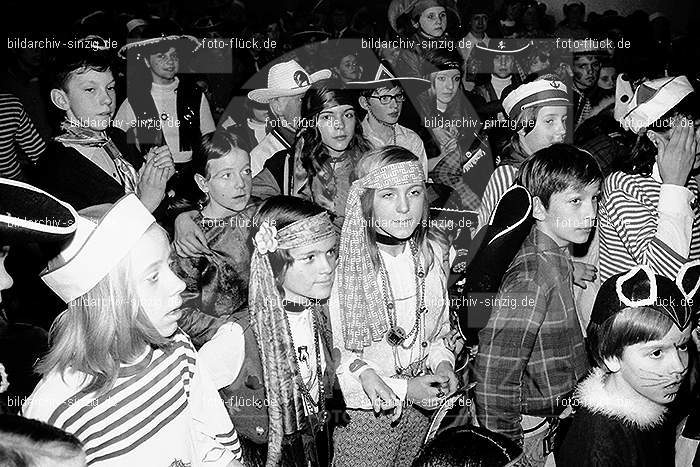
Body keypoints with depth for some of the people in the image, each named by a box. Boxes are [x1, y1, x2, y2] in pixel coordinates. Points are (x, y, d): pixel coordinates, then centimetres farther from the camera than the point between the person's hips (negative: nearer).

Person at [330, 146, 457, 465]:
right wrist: (403, 388, -18)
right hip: (363, 413, -5)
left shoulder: (430, 254, -2)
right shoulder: (343, 266, -21)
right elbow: (331, 358, -17)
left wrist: (443, 364, -6)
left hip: (420, 408, 5)